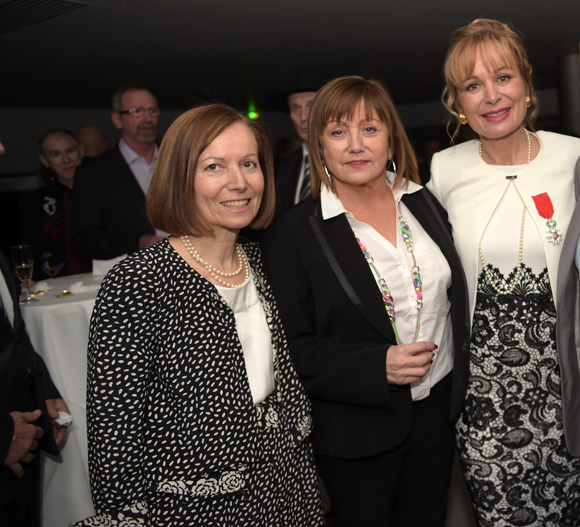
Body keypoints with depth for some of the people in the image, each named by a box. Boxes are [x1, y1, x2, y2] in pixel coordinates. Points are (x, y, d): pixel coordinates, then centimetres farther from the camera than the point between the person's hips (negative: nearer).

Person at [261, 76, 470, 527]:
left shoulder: (425, 205, 1)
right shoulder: (292, 234, -14)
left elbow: (455, 294, 12)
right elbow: (294, 348, -14)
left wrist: (461, 381, 9)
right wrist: (378, 367, -23)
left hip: (437, 407, 5)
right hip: (356, 430, -4)